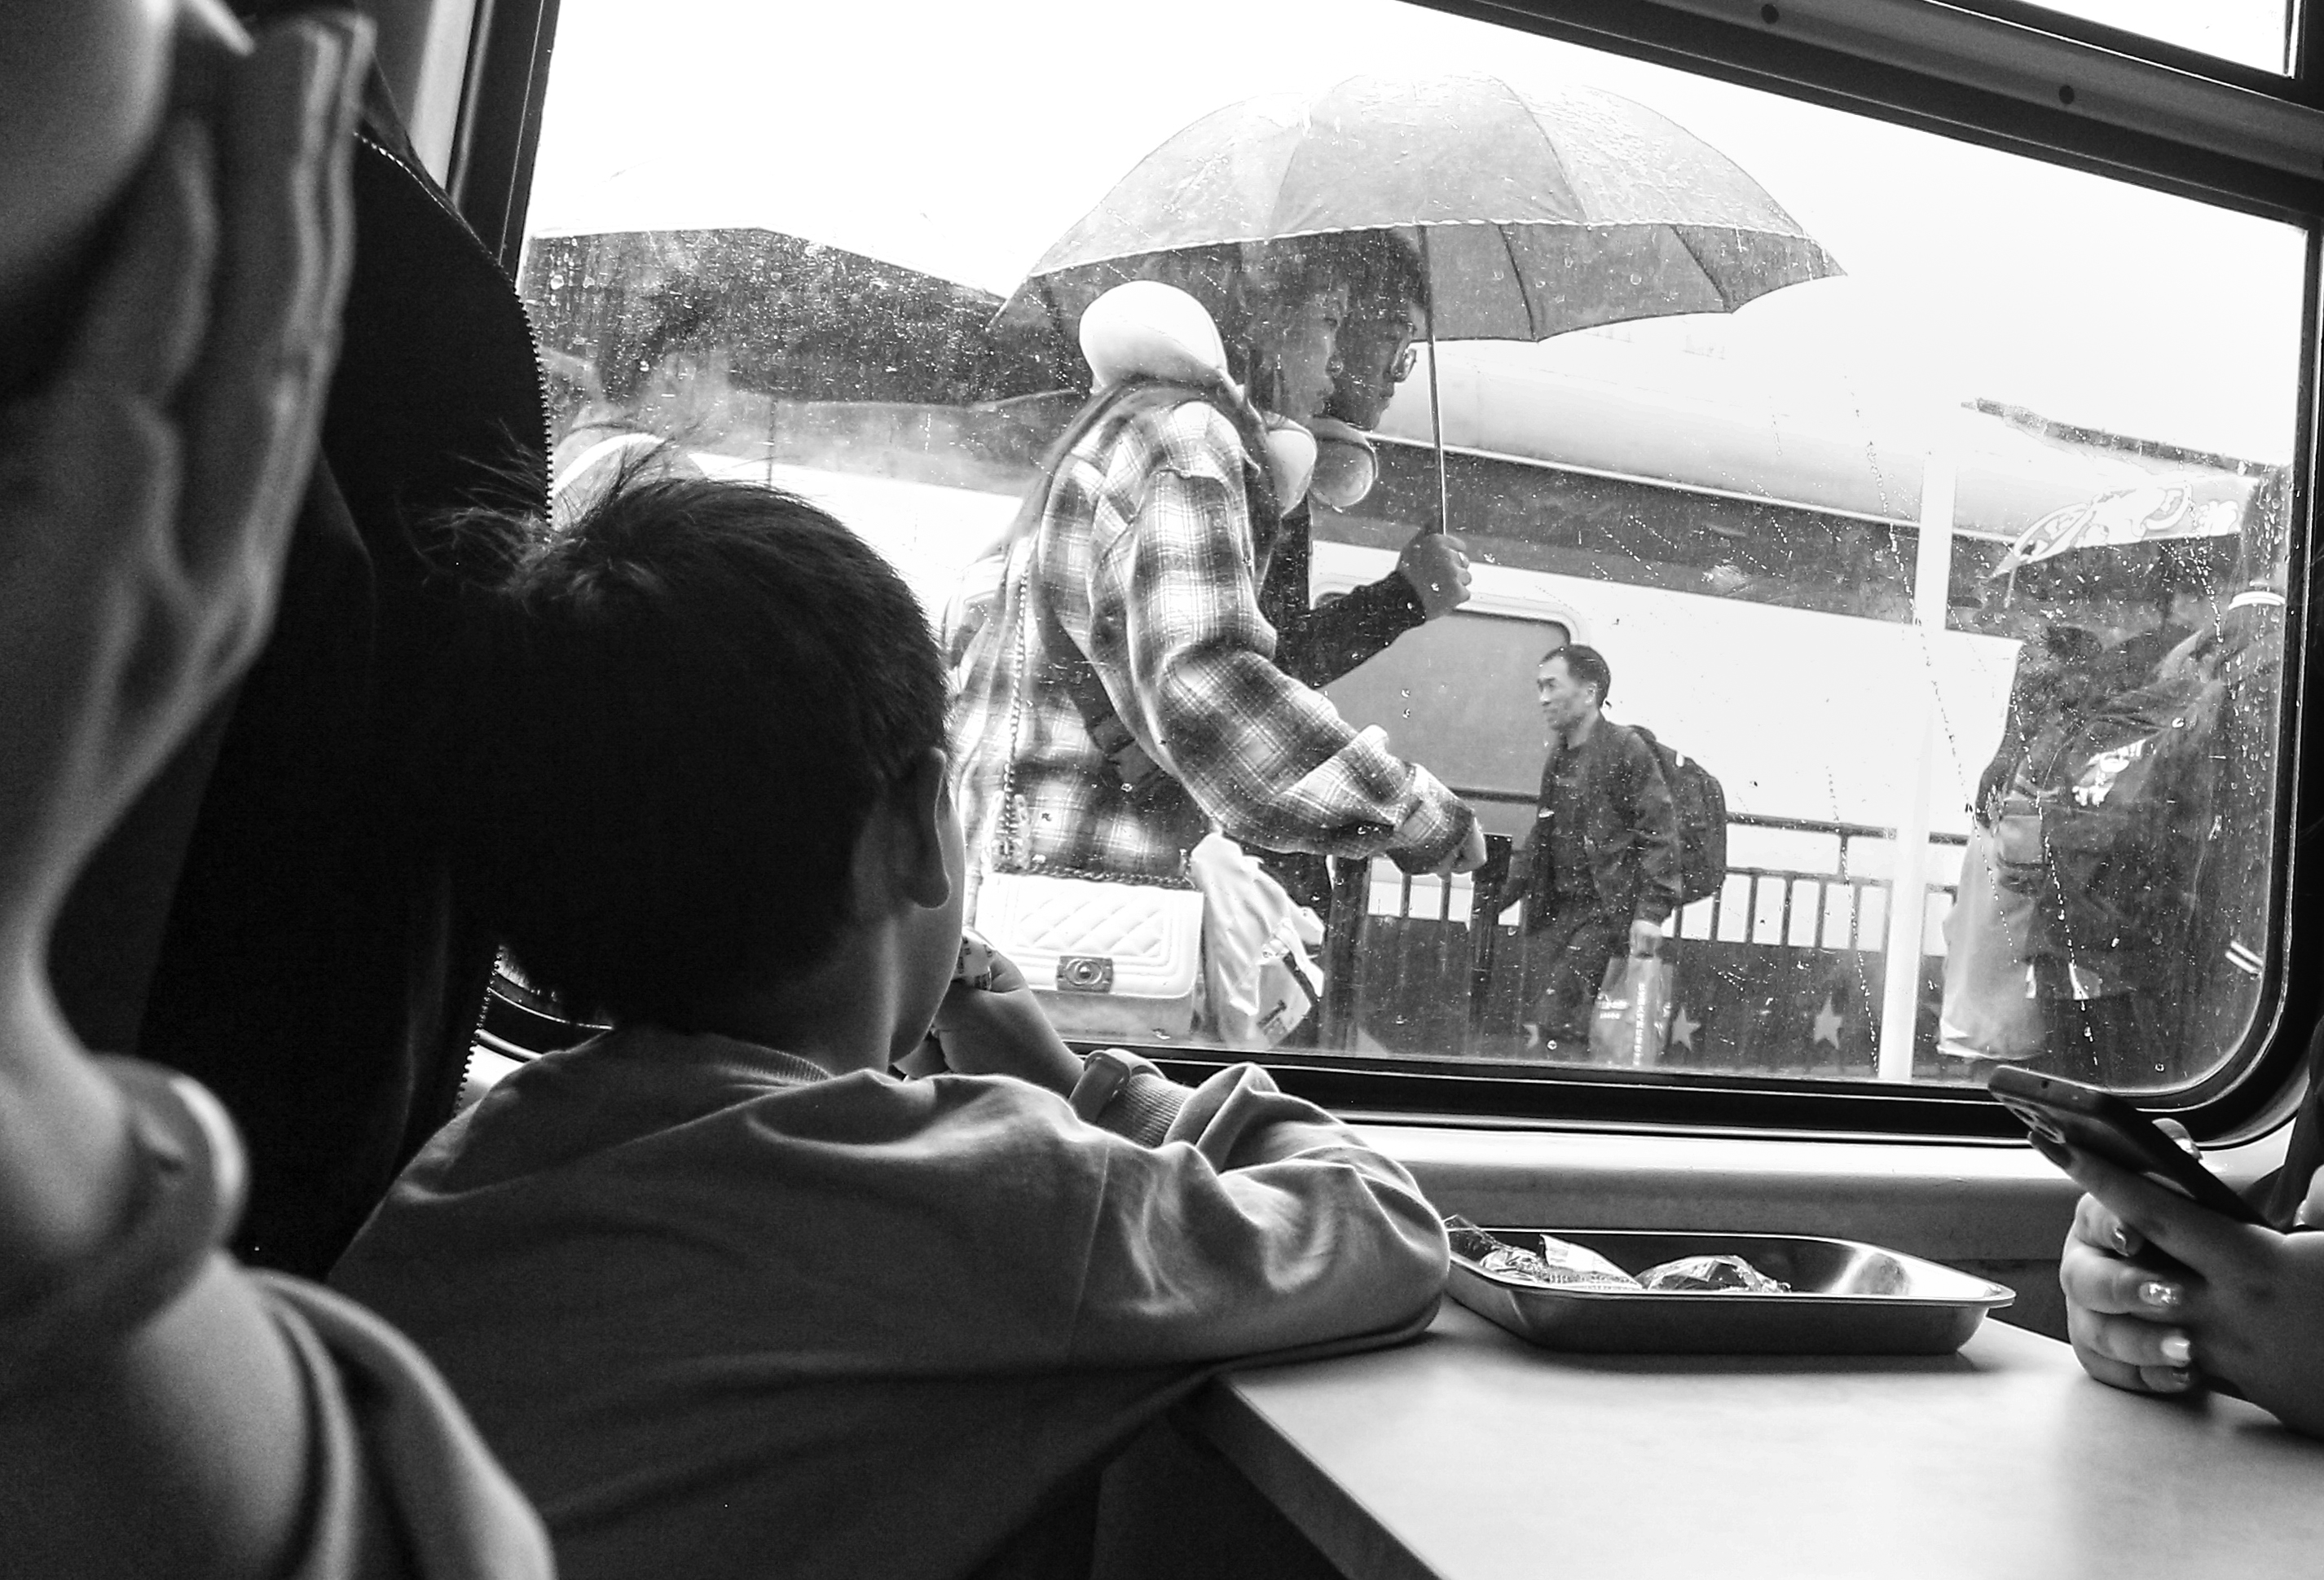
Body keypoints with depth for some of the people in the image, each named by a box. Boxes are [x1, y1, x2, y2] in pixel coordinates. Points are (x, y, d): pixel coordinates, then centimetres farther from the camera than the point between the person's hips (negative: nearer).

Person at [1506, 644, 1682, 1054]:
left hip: (1604, 909, -7)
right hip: (1554, 909, 7)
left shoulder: (1626, 749, -7)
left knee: (1557, 1026, -14)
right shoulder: (1558, 756, 16)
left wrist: (1651, 910, -17)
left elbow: (1659, 832, -11)